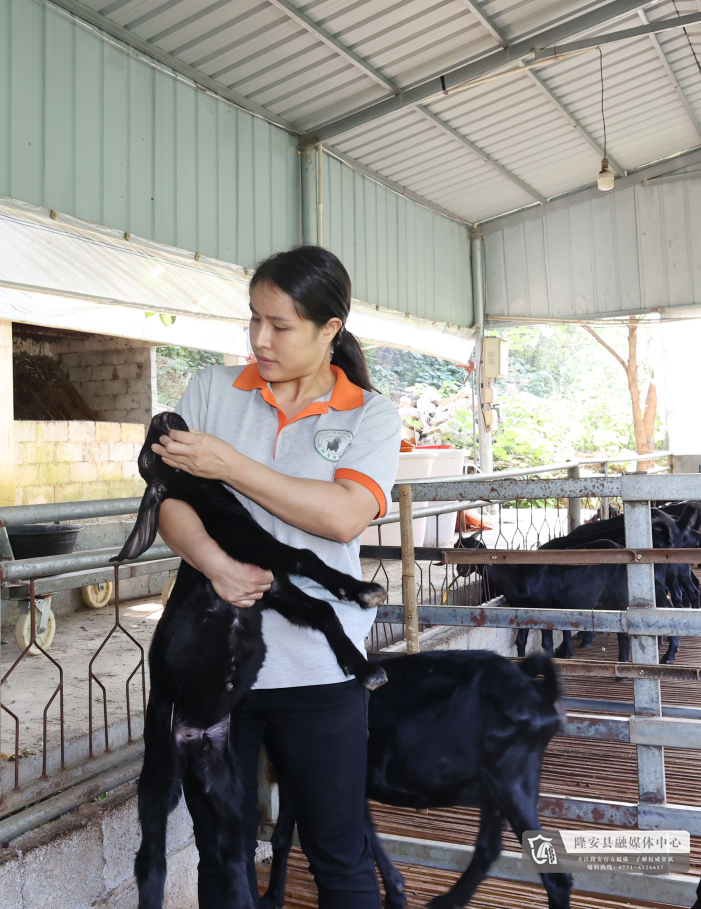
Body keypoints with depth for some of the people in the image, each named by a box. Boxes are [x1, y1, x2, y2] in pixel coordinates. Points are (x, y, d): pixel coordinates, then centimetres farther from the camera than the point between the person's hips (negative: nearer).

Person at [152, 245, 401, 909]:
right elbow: (169, 499, 0)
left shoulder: (371, 416, 1)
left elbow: (345, 515, -15)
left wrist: (229, 465, -15)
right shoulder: (211, 390, 7)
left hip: (317, 666, -2)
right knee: (221, 851, 17)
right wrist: (215, 564, -20)